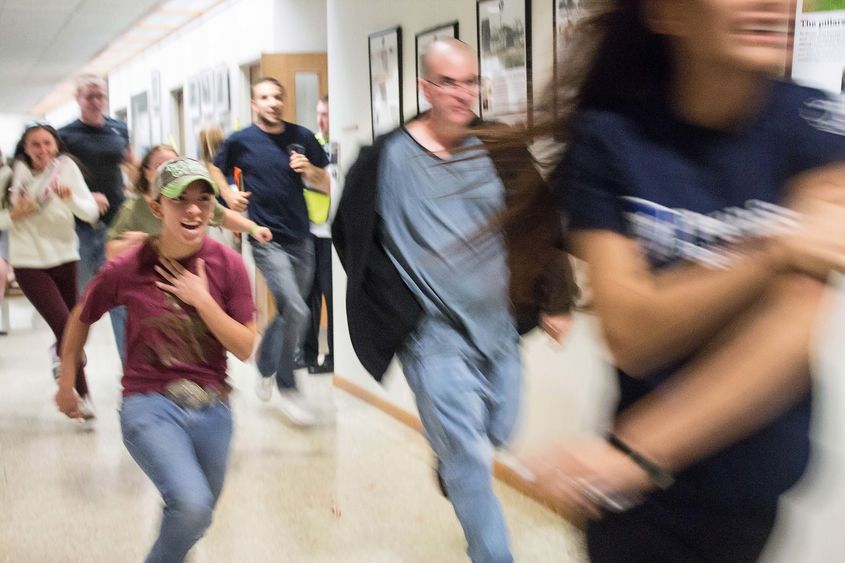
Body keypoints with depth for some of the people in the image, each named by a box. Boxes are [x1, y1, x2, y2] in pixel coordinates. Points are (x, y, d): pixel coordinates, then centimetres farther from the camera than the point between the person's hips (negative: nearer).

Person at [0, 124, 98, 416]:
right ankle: (82, 396, -2)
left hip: (65, 258, 2)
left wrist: (70, 198, -28)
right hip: (29, 264, -2)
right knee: (65, 325, -12)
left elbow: (91, 212, -10)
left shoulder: (67, 168, -5)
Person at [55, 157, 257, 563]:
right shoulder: (126, 268, -8)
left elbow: (245, 348, -5)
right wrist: (66, 385, 18)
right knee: (191, 504, -27)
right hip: (150, 404, -3)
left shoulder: (229, 265, -4)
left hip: (211, 407, 3)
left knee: (194, 522, 18)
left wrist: (202, 300, -15)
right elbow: (81, 319, 11)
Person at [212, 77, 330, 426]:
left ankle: (265, 365, 42)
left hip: (301, 239, 4)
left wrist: (310, 170, -11)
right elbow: (216, 170, 16)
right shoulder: (240, 141, -1)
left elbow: (327, 185, 9)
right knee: (297, 312, -16)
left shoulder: (302, 137, 4)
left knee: (289, 312, 16)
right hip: (268, 240, -4)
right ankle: (287, 389, -1)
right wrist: (228, 195, -3)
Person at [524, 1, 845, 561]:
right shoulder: (608, 139, -11)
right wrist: (771, 253, -27)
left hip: (762, 480, 2)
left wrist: (633, 452, -25)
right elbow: (631, 337, -16)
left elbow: (792, 327, -19)